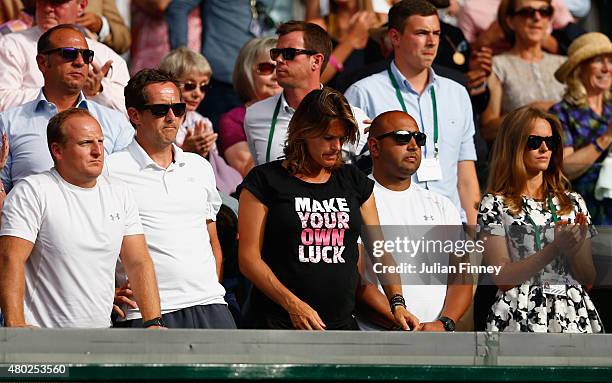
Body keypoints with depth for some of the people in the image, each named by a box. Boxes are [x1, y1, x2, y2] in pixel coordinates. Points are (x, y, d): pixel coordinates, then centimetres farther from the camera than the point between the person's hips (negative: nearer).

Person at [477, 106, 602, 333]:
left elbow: (588, 280, 11)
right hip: (522, 319, -3)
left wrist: (574, 250, -9)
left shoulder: (573, 202, 12)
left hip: (574, 315, 3)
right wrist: (555, 248, -15)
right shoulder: (495, 205, 1)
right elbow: (502, 278, -9)